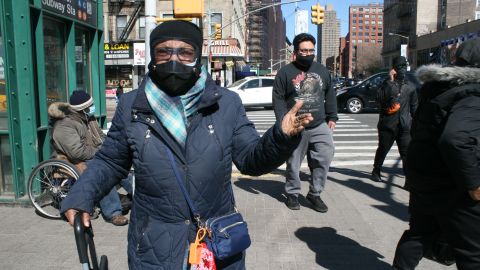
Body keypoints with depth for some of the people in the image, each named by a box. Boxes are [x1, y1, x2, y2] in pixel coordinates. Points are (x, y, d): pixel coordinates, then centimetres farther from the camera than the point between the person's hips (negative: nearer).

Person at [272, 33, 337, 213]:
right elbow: (278, 100, -5)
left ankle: (315, 194, 9)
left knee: (325, 157, -7)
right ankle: (292, 193, 26)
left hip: (320, 126, 3)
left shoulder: (322, 70, 11)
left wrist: (332, 117, 11)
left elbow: (330, 95, 17)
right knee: (293, 163, 6)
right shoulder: (285, 72, -3)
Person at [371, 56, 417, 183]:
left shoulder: (410, 86, 12)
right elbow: (379, 98, -16)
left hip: (404, 126, 2)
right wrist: (390, 81, -17)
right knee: (383, 149, 11)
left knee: (407, 153, -6)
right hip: (387, 124, -2)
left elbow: (414, 106, 19)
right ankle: (376, 171, 30)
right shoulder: (388, 83, 2)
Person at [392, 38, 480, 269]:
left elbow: (420, 131, 17)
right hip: (451, 186, -8)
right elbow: (454, 138, -34)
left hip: (423, 176, 8)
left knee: (421, 232, 22)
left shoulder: (439, 88, 8)